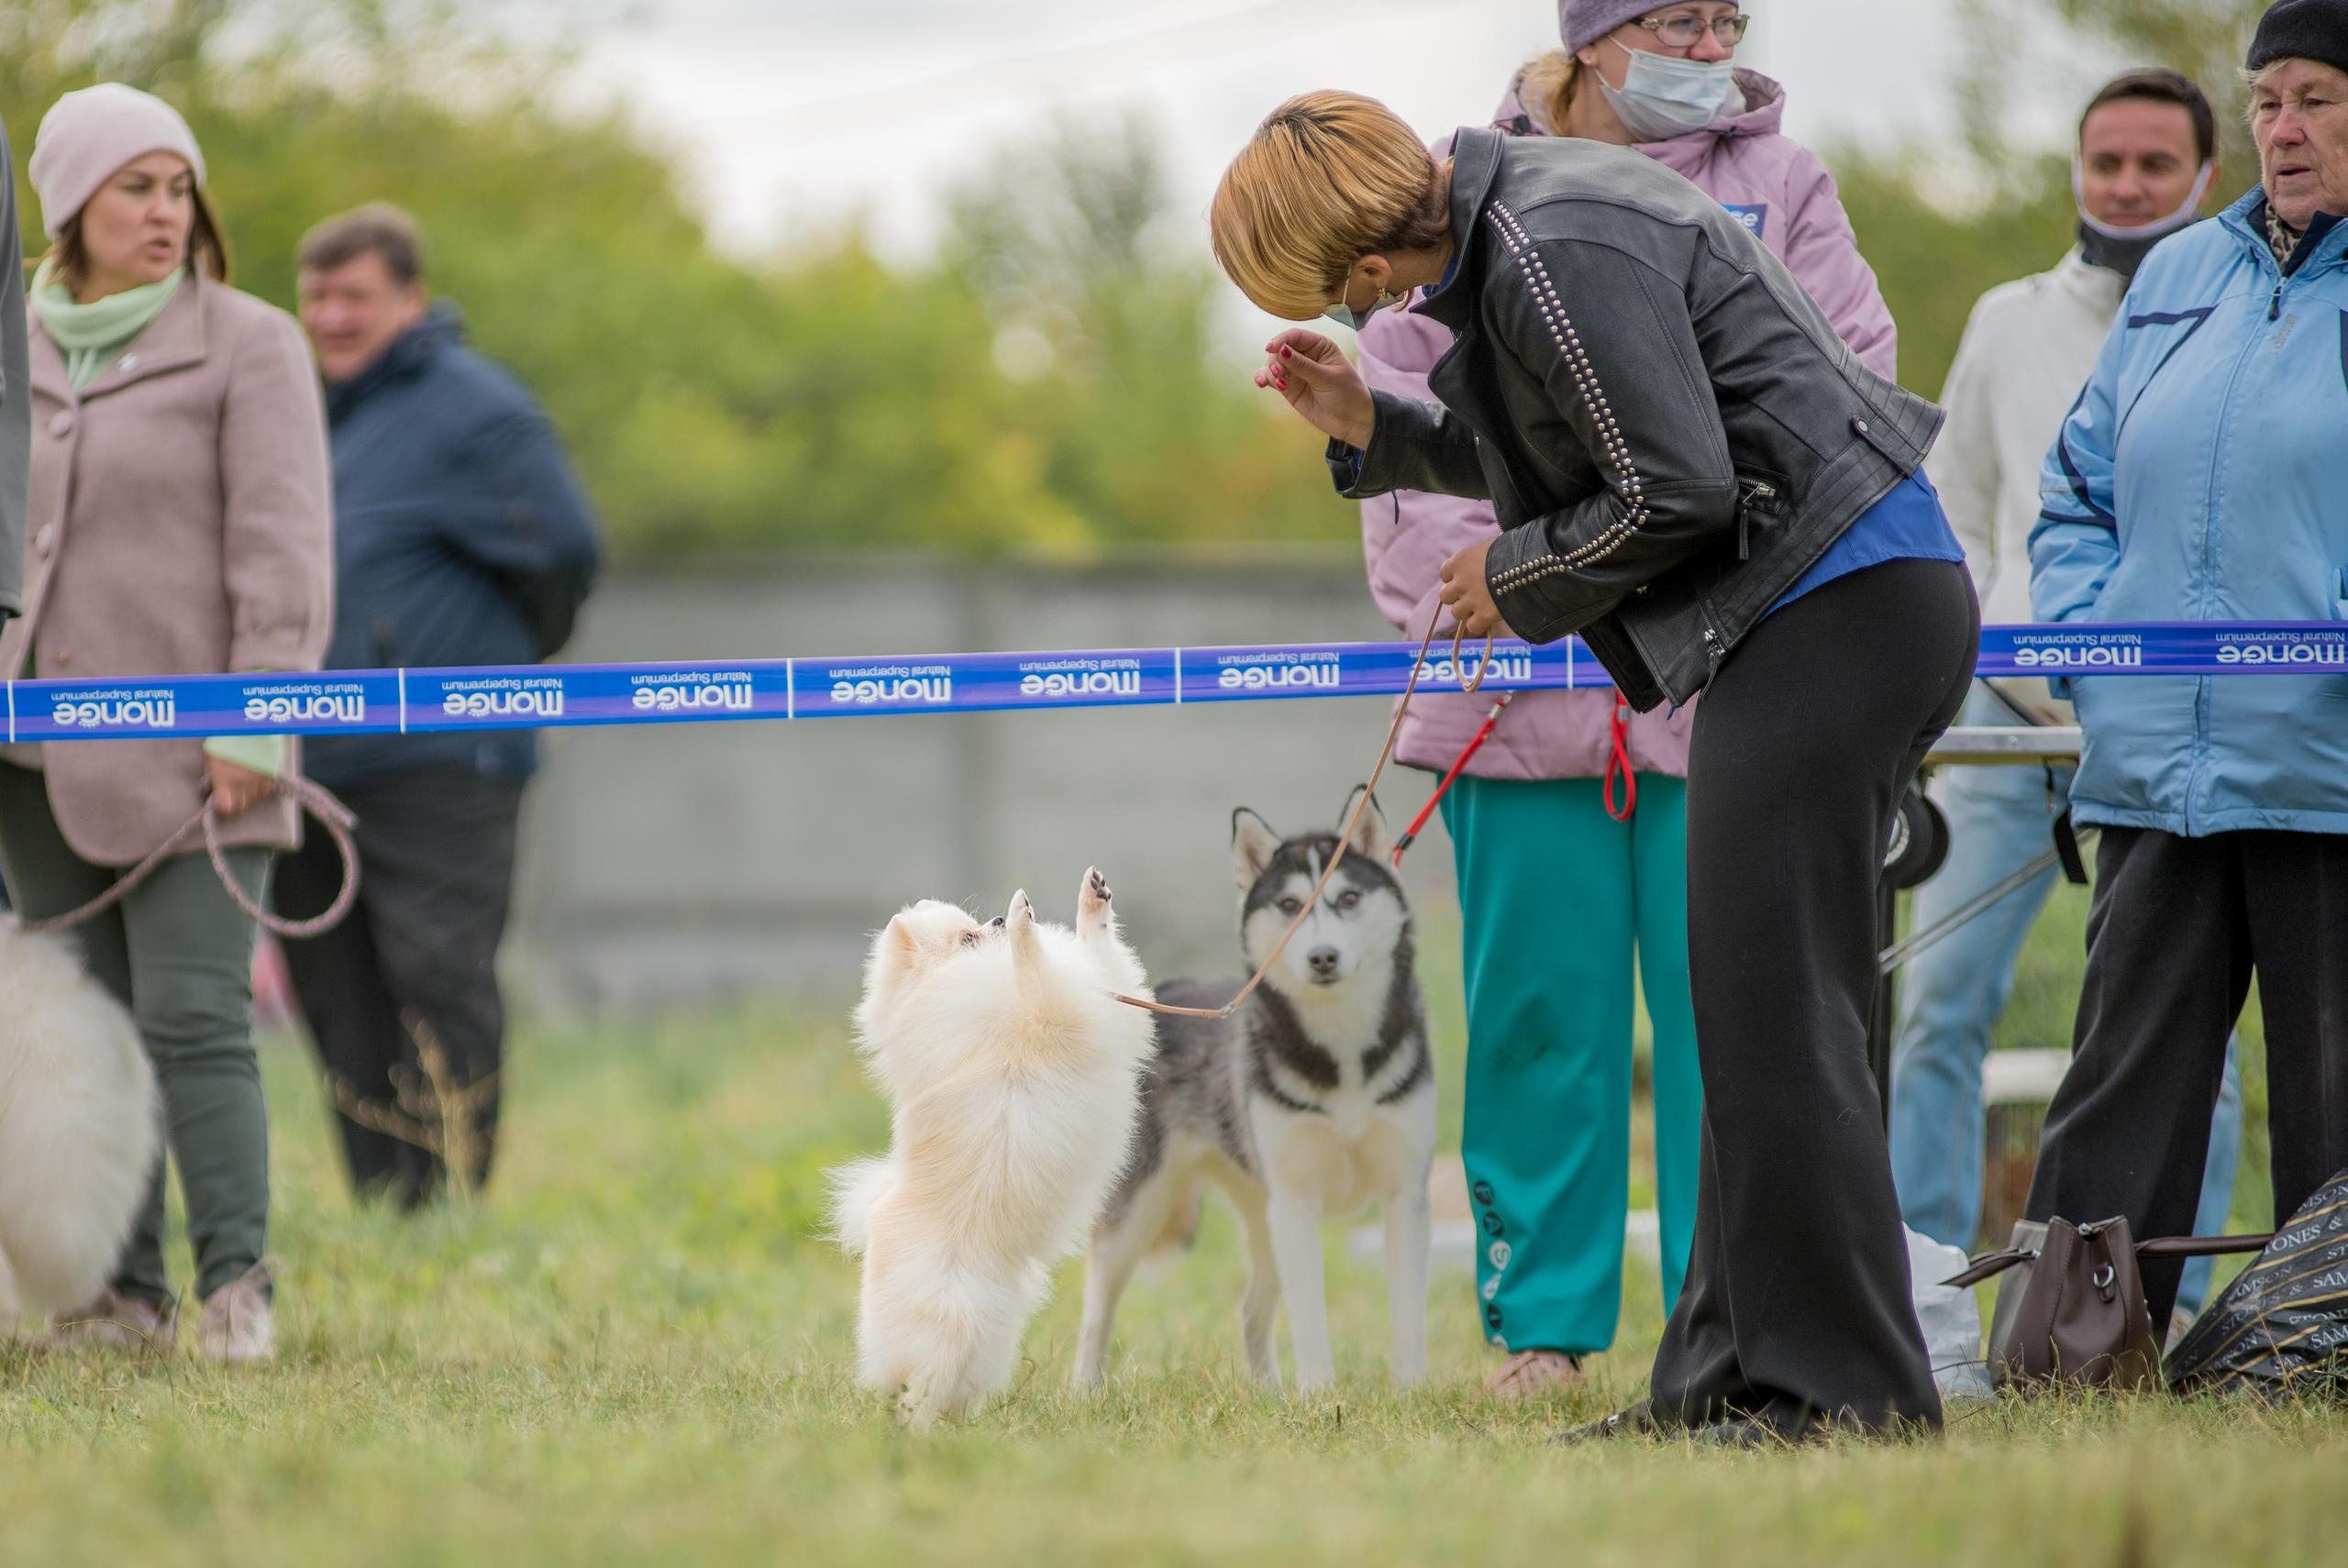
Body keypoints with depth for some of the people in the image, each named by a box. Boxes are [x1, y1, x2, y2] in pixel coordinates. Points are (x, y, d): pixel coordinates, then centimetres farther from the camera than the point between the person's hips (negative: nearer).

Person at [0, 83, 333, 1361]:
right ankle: (125, 1292, 10)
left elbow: (281, 548, -6)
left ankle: (236, 1284, -7)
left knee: (194, 1020, -11)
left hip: (182, 753, -5)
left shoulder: (247, 346, -1)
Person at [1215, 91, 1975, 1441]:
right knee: (1760, 1011, 11)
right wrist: (1375, 430, 14)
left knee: (1772, 1011, -9)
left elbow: (1676, 491, -20)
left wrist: (1515, 577, -5)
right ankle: (1733, 1380, 15)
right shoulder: (1504, 208, 13)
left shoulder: (1559, 257, -19)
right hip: (1853, 608, 11)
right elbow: (1580, 454, 23)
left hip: (1835, 608, -11)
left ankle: (1840, 1390, -8)